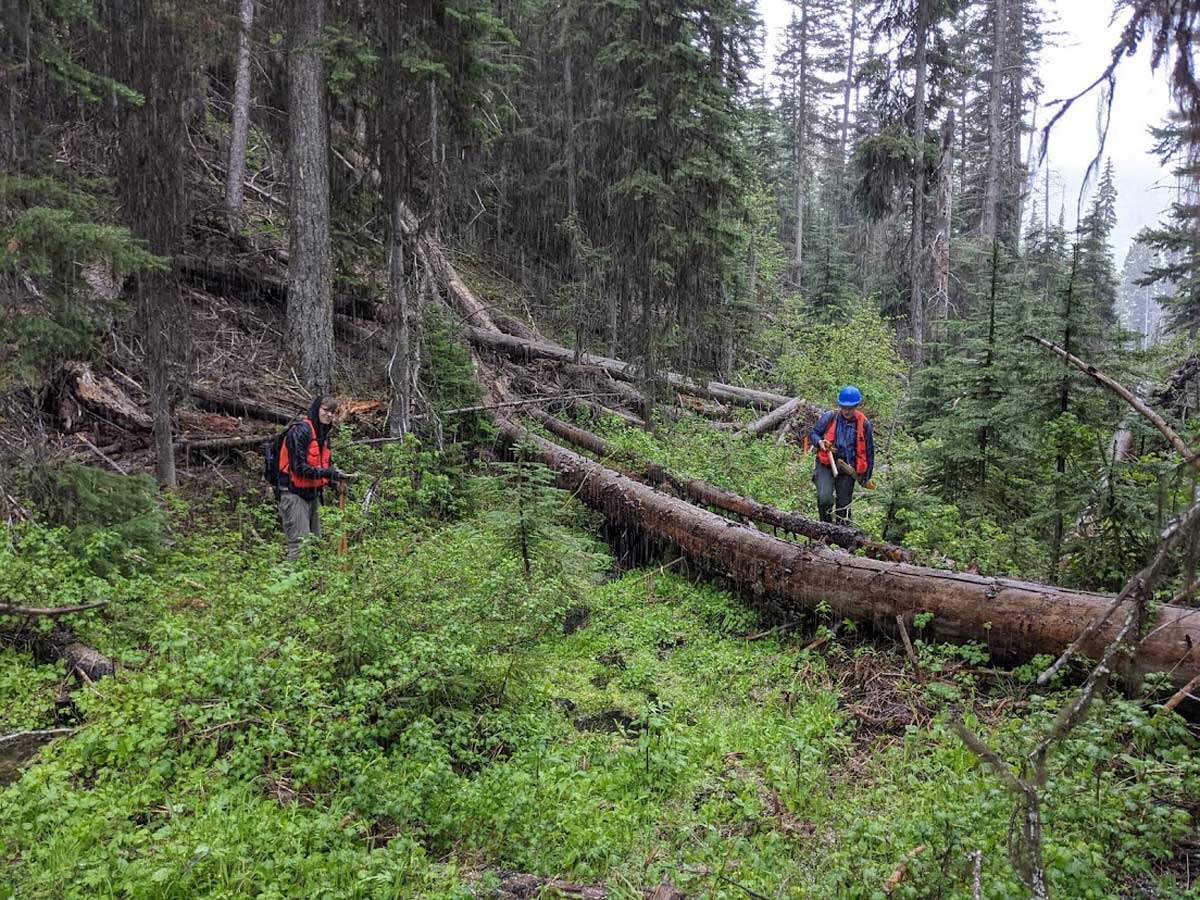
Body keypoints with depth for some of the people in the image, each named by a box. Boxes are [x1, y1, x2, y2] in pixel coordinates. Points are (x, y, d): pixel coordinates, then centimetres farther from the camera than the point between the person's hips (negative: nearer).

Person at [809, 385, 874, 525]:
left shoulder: (864, 423, -2)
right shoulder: (828, 417, -6)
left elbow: (869, 451, 8)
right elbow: (813, 434, 7)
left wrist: (866, 475, 11)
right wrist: (820, 442, -17)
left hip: (848, 470, 2)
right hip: (826, 466, -2)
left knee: (844, 506, 8)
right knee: (824, 499, -21)